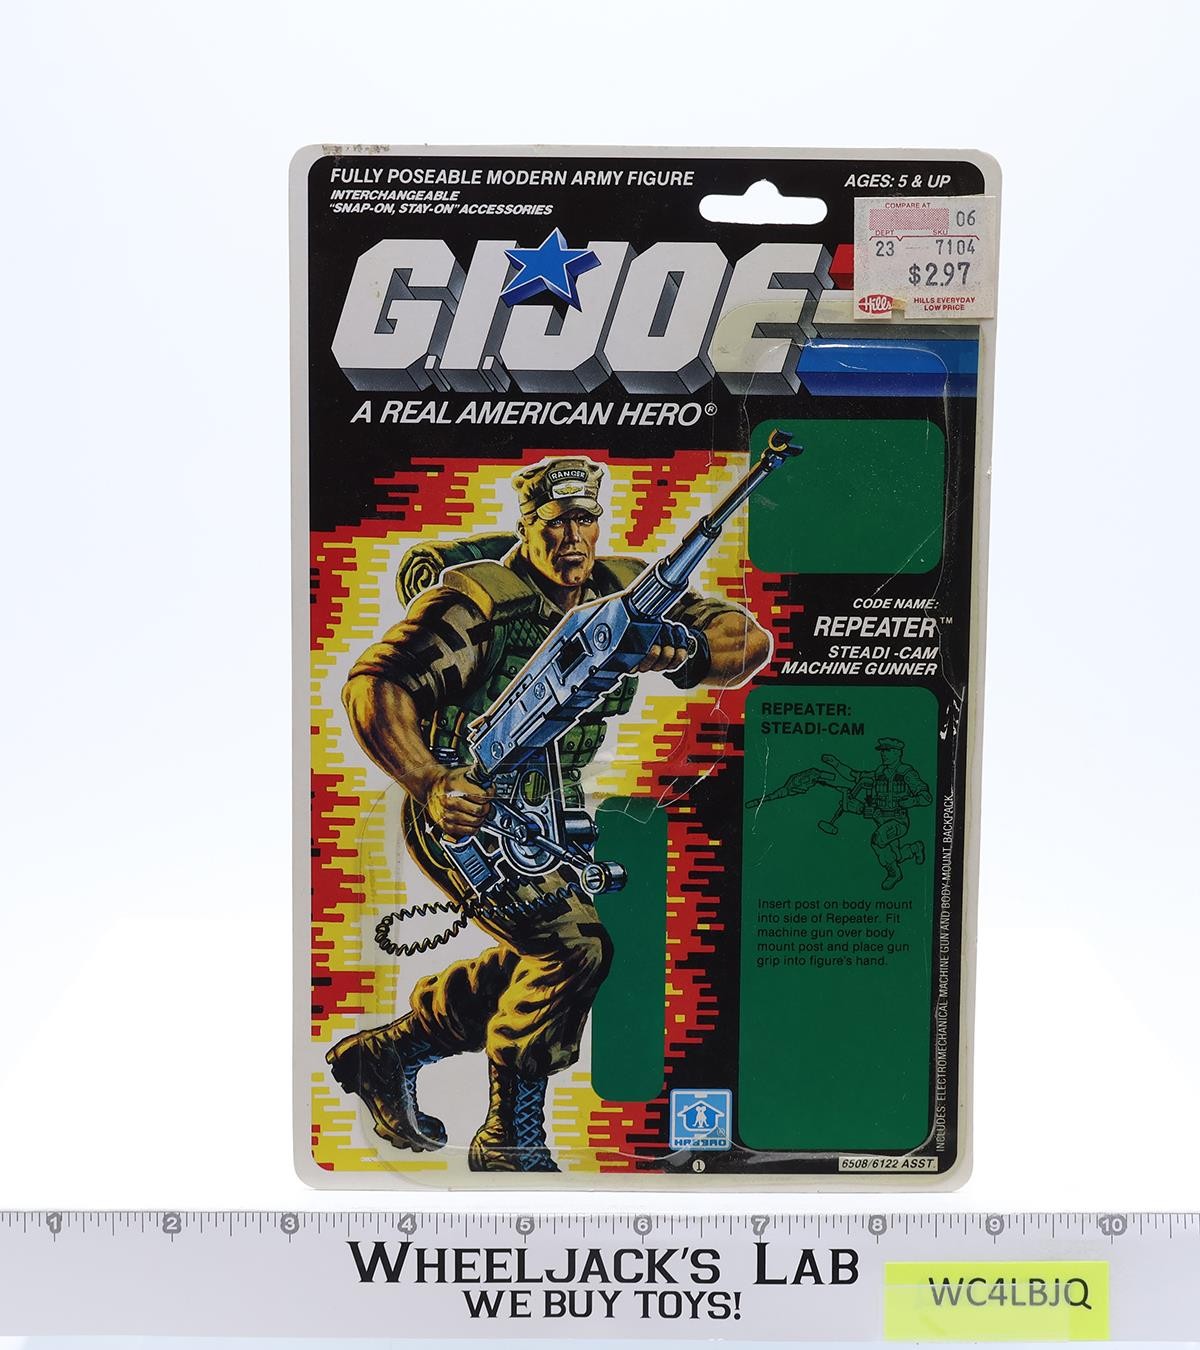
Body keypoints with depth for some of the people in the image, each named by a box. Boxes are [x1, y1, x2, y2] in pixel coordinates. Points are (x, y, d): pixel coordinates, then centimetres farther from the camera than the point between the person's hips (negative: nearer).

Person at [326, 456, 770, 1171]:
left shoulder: (628, 591, -3)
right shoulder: (480, 599, -19)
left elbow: (748, 638, -10)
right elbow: (374, 683, -26)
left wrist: (686, 647, -33)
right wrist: (430, 782, -38)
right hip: (465, 811, -7)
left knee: (543, 965, 16)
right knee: (574, 946, -18)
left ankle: (387, 1051, 32)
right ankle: (511, 1138, 1)